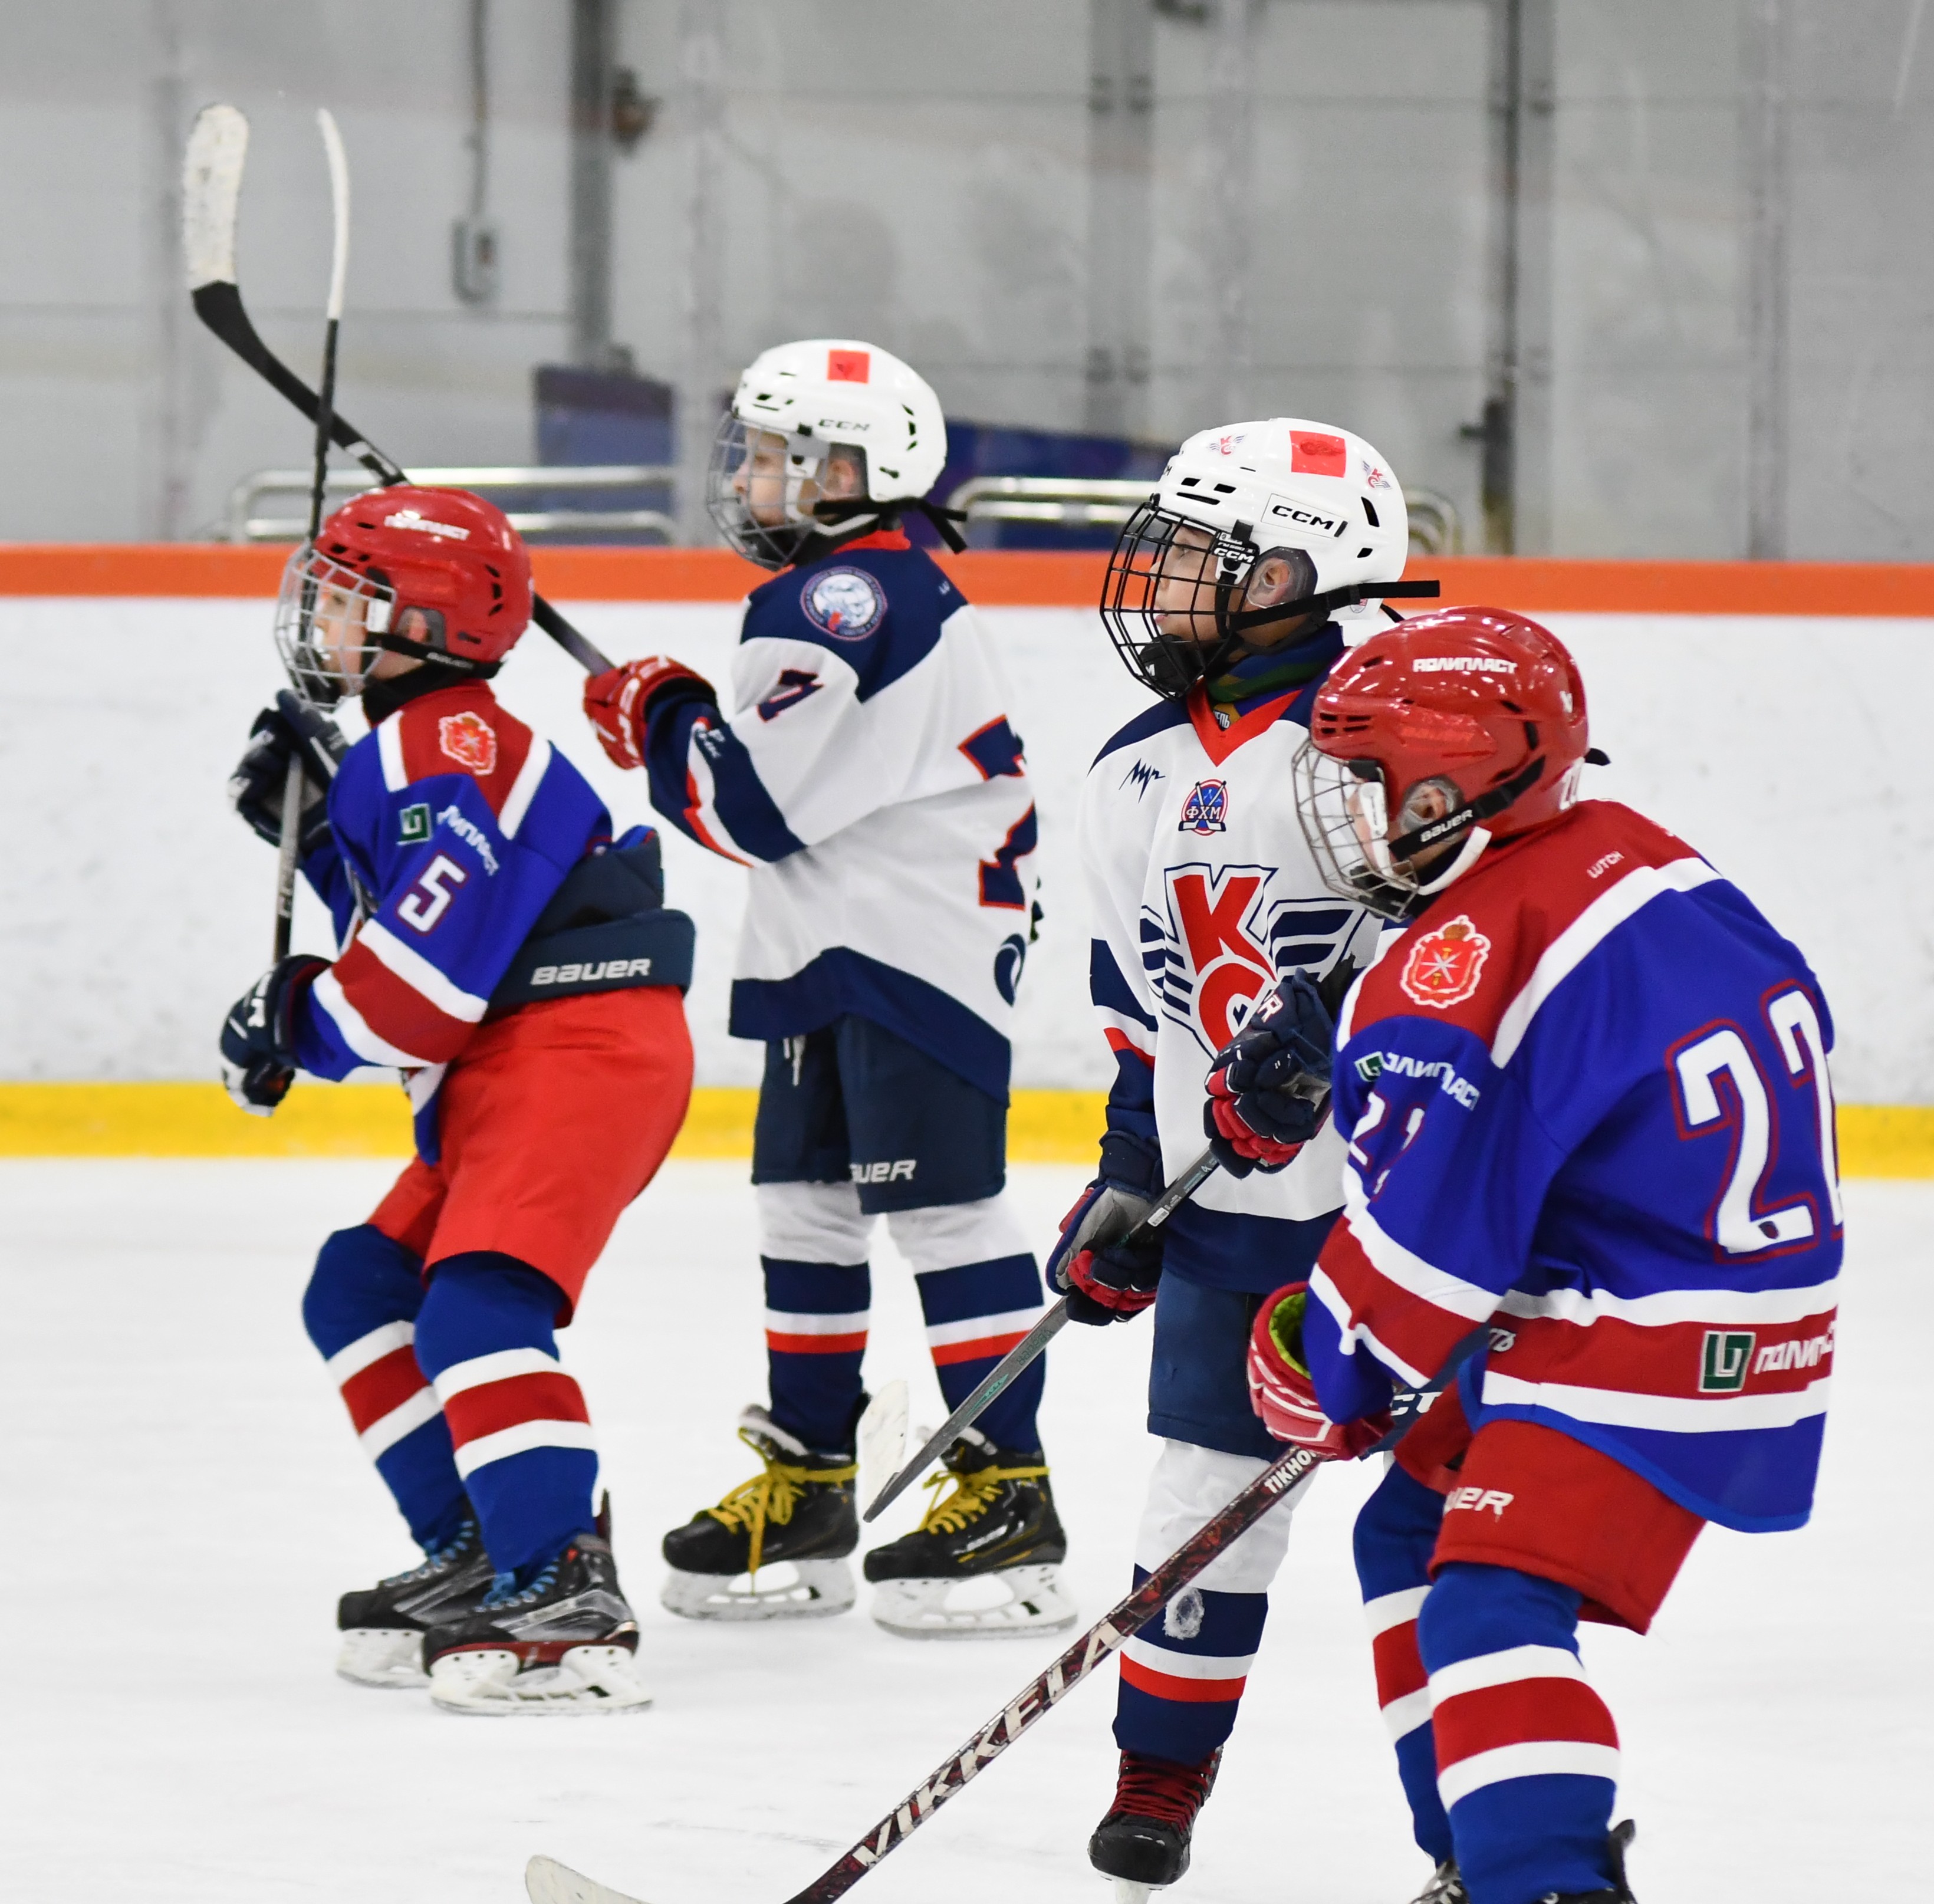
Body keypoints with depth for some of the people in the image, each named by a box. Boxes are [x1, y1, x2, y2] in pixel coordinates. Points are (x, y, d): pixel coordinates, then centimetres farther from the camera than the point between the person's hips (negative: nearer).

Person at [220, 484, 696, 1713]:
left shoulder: (449, 747, -14)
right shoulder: (405, 750, 20)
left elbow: (433, 965, -22)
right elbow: (404, 917, 23)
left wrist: (297, 1025, -8)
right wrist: (312, 830, 14)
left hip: (581, 1051, -12)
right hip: (499, 1079, 12)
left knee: (477, 1312, -24)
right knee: (361, 1291, 16)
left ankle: (567, 1608, -29)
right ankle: (477, 1555, 19)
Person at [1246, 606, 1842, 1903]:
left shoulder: (1467, 955, -21)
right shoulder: (1633, 859, 9)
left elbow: (1424, 1227, -19)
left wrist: (1327, 1367, -2)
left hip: (1647, 1352, -11)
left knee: (1493, 1606, -23)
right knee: (1413, 1537, 22)